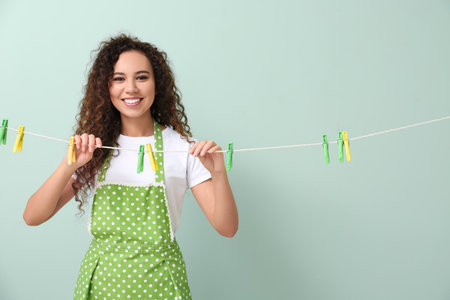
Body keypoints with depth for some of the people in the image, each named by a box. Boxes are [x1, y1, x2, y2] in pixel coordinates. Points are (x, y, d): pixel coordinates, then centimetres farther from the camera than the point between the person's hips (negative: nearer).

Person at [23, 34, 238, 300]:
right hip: (101, 278, 2)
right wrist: (69, 166, -22)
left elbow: (227, 228, -11)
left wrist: (218, 173, -27)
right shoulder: (94, 148, -1)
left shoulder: (181, 147, -8)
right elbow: (33, 217, -8)